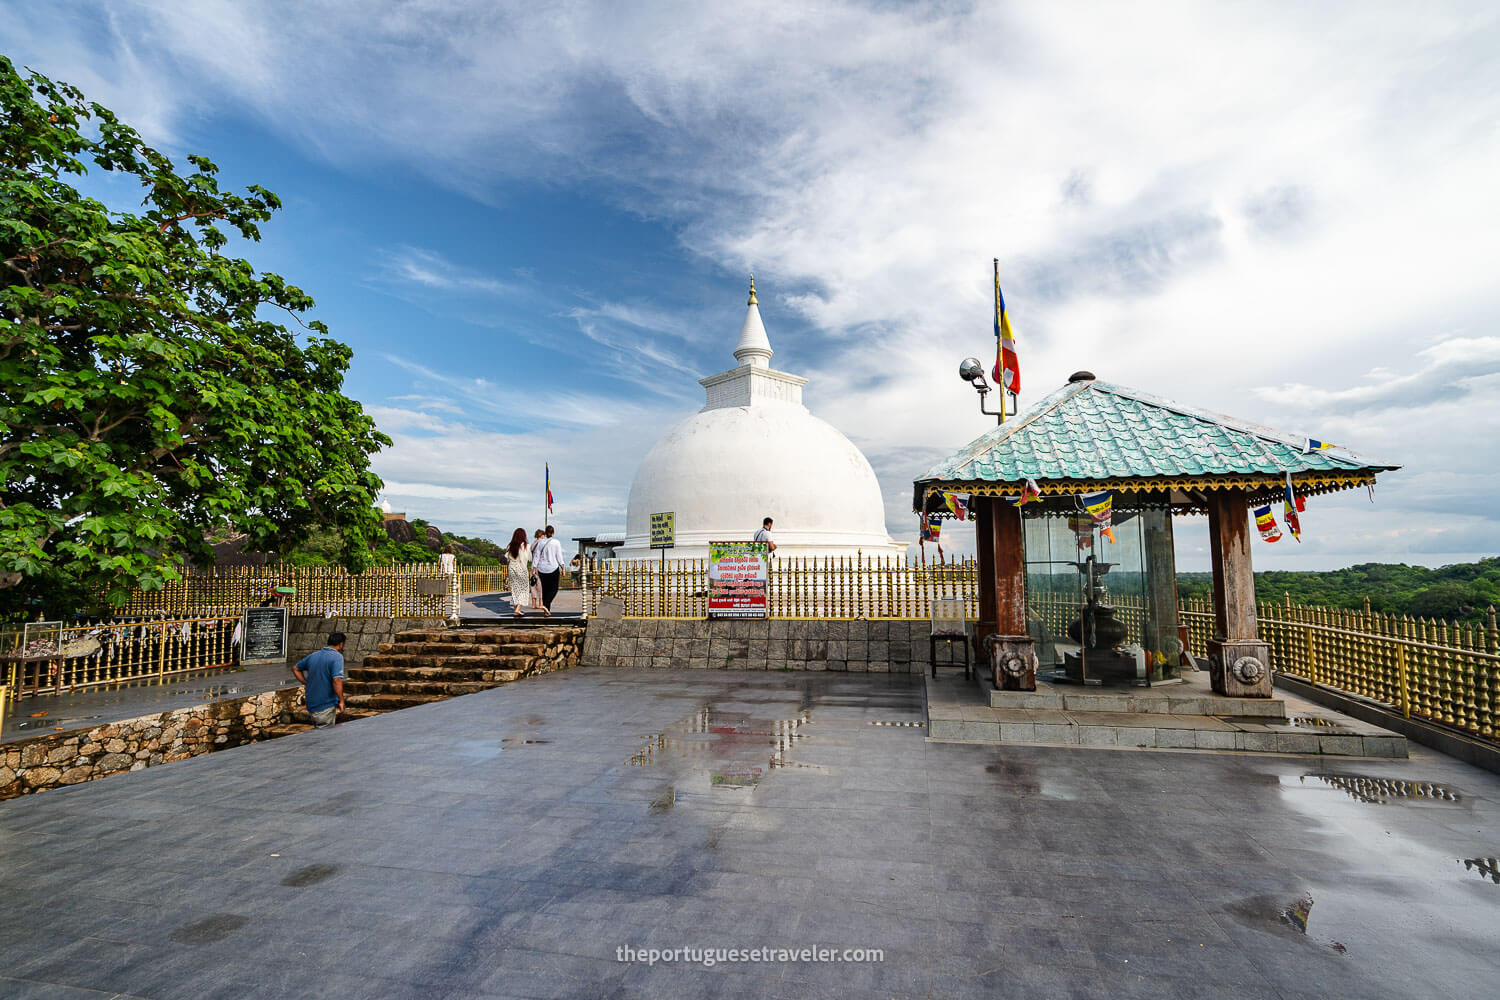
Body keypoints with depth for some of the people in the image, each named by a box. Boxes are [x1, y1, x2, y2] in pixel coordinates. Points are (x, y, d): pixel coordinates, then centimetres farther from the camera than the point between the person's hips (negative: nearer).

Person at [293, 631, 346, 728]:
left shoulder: (313, 656, 7)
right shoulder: (337, 656, -16)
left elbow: (295, 668, 22)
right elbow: (337, 680, -27)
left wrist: (306, 684, 19)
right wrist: (341, 700, -16)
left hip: (311, 706, 7)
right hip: (326, 708, -7)